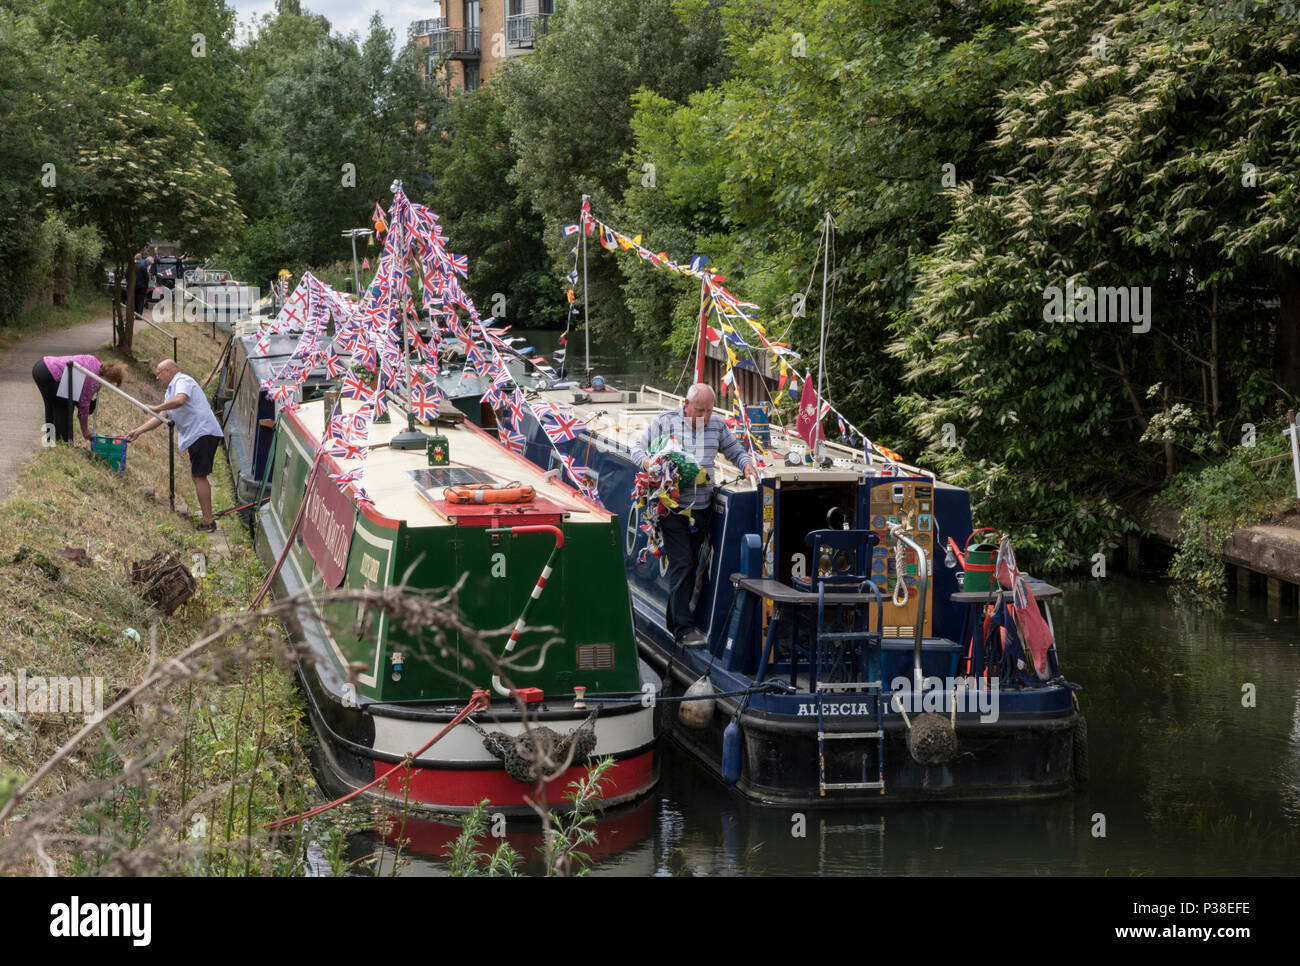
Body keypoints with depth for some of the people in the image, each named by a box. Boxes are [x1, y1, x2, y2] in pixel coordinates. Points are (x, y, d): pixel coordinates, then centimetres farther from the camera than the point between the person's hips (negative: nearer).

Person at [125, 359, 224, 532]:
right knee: (199, 476, 14)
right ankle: (208, 519, 19)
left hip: (203, 433, -10)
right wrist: (138, 431, 18)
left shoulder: (182, 381, -6)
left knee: (199, 477, -10)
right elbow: (161, 417, 25)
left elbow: (180, 400, -28)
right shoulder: (171, 389, 26)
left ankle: (208, 521, -10)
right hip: (197, 435, 10)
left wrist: (156, 408, -15)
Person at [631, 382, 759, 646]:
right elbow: (638, 448, 3)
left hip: (702, 506, 5)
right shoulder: (665, 422, -1)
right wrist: (647, 461, -18)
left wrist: (746, 464, 1)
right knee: (682, 563, -10)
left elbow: (734, 450, 22)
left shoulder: (717, 425, 10)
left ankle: (675, 621, 23)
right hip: (673, 507, -5)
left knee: (691, 564, 10)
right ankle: (684, 629, -8)